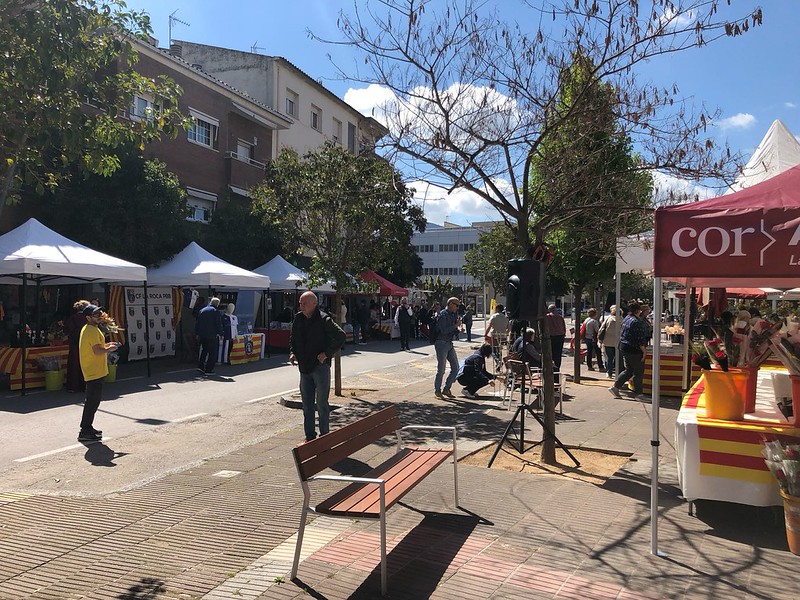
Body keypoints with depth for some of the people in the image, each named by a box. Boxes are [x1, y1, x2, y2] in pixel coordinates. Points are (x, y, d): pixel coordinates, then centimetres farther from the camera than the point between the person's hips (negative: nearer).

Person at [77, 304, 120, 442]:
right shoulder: (93, 331, -19)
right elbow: (97, 351, -27)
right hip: (95, 371, -11)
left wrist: (106, 345, 15)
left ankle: (87, 427, 27)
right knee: (93, 401, -6)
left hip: (92, 370, 11)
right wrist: (109, 348, -10)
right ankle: (85, 432, -3)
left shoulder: (87, 329, 14)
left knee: (93, 400, 18)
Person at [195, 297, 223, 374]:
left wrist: (197, 333, 20)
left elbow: (197, 323, 15)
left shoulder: (202, 311, 12)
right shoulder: (216, 312, -8)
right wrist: (220, 334, -5)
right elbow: (219, 324, -11)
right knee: (212, 352, 0)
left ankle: (201, 365, 9)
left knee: (204, 350, 20)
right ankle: (208, 370, -1)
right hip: (212, 335, -6)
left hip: (202, 335, 6)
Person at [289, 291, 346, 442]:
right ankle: (310, 436, 21)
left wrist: (327, 353, -15)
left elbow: (341, 337, -12)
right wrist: (292, 352, 5)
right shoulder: (298, 319, 5)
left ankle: (324, 436, 13)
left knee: (322, 404, 2)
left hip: (320, 366, -6)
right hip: (304, 367, 6)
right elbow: (293, 338, 21)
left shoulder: (324, 319, -13)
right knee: (307, 405, 11)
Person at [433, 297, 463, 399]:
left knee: (455, 368, 7)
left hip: (449, 344, 9)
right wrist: (456, 325, -16)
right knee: (441, 369, -3)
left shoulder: (453, 314, 13)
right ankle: (437, 391, 11)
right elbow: (444, 330, -24)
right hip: (441, 343, -9)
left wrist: (458, 329, -2)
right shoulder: (442, 315, -13)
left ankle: (446, 389, 16)